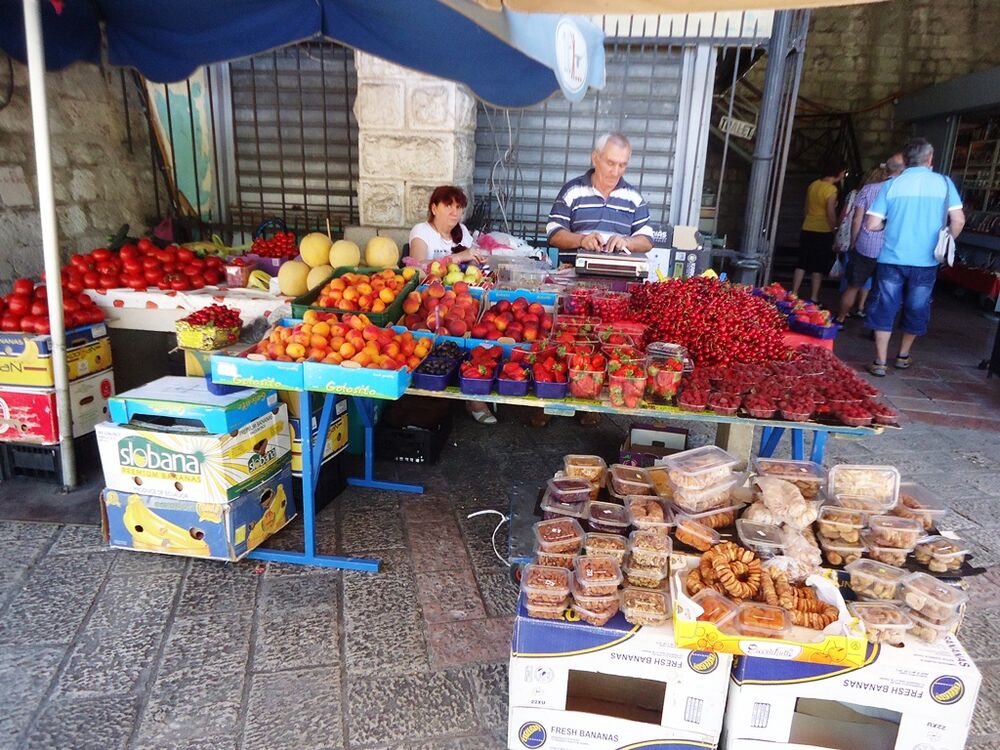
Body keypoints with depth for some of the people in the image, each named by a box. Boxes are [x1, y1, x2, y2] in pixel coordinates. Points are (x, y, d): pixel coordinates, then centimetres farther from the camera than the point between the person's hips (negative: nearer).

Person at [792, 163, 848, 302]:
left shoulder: (813, 185, 6)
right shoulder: (831, 189, -14)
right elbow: (831, 214, -15)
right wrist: (834, 229, -2)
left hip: (807, 230, 6)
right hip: (823, 232, -6)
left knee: (802, 264, 10)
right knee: (818, 268, 2)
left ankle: (793, 295, 10)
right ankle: (813, 299, 5)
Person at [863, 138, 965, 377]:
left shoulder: (892, 184, -2)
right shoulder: (944, 183, 0)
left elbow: (872, 224, -7)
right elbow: (958, 221, -5)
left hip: (892, 258, -1)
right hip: (926, 261, 1)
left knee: (885, 309, 5)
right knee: (917, 310, 16)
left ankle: (880, 362, 3)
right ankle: (903, 356, 31)